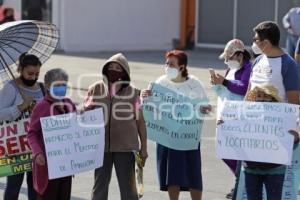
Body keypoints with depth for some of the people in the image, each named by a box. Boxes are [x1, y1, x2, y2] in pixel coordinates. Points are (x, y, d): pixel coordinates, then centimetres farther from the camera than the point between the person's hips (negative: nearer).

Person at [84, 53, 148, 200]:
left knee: (128, 187, 5)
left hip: (125, 147, -1)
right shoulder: (95, 89, 2)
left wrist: (144, 147, 4)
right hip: (101, 146, 1)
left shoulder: (132, 93, -1)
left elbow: (140, 121, 4)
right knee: (100, 187, 10)